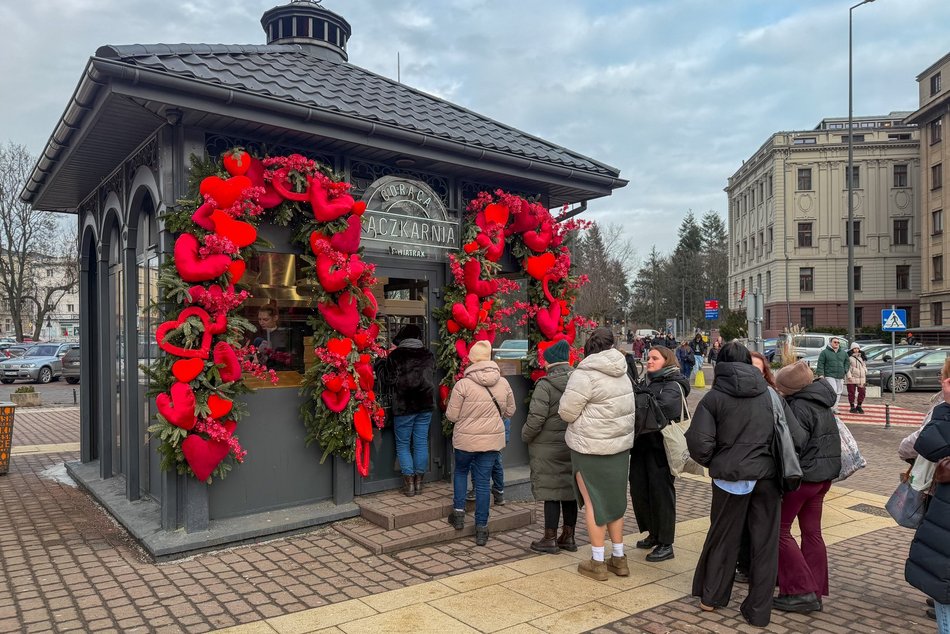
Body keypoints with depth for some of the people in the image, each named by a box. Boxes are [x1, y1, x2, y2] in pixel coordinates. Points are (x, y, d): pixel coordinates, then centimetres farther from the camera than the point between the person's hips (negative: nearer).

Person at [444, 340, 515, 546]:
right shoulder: (503, 383, -3)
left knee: (460, 471, 25)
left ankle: (459, 513, 21)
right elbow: (510, 411, 9)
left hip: (466, 439, -2)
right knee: (483, 482, 10)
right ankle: (481, 529, 15)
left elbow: (452, 415, -9)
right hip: (493, 439, 2)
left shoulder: (463, 384, -15)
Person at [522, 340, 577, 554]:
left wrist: (526, 436, -3)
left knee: (551, 493, 2)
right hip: (573, 446, 6)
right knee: (569, 491, 14)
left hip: (548, 448, -6)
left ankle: (550, 539, 11)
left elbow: (536, 418, -19)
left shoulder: (545, 385, -16)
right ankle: (568, 537, 25)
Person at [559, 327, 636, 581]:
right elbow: (629, 409, 13)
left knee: (593, 502, 4)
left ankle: (597, 562, 13)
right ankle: (619, 558, 26)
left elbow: (567, 412, -15)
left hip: (591, 448, -7)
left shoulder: (585, 375, -17)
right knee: (615, 499, 17)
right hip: (621, 446, 7)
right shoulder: (622, 374, 6)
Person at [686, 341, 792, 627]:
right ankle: (759, 611, 18)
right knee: (764, 542, 11)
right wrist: (779, 466, 15)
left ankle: (711, 597, 29)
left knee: (723, 537, 15)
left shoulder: (714, 397, -5)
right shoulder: (771, 394, 4)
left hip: (731, 476, -1)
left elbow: (699, 442, -11)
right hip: (767, 476, 2)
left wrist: (712, 462, 9)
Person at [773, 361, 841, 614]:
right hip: (824, 476, 9)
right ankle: (816, 591, 21)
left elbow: (795, 444, -24)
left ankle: (802, 591, -1)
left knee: (779, 530, 1)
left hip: (803, 476, -9)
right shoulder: (821, 403, 8)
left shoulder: (799, 406, -20)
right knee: (812, 531, 15)